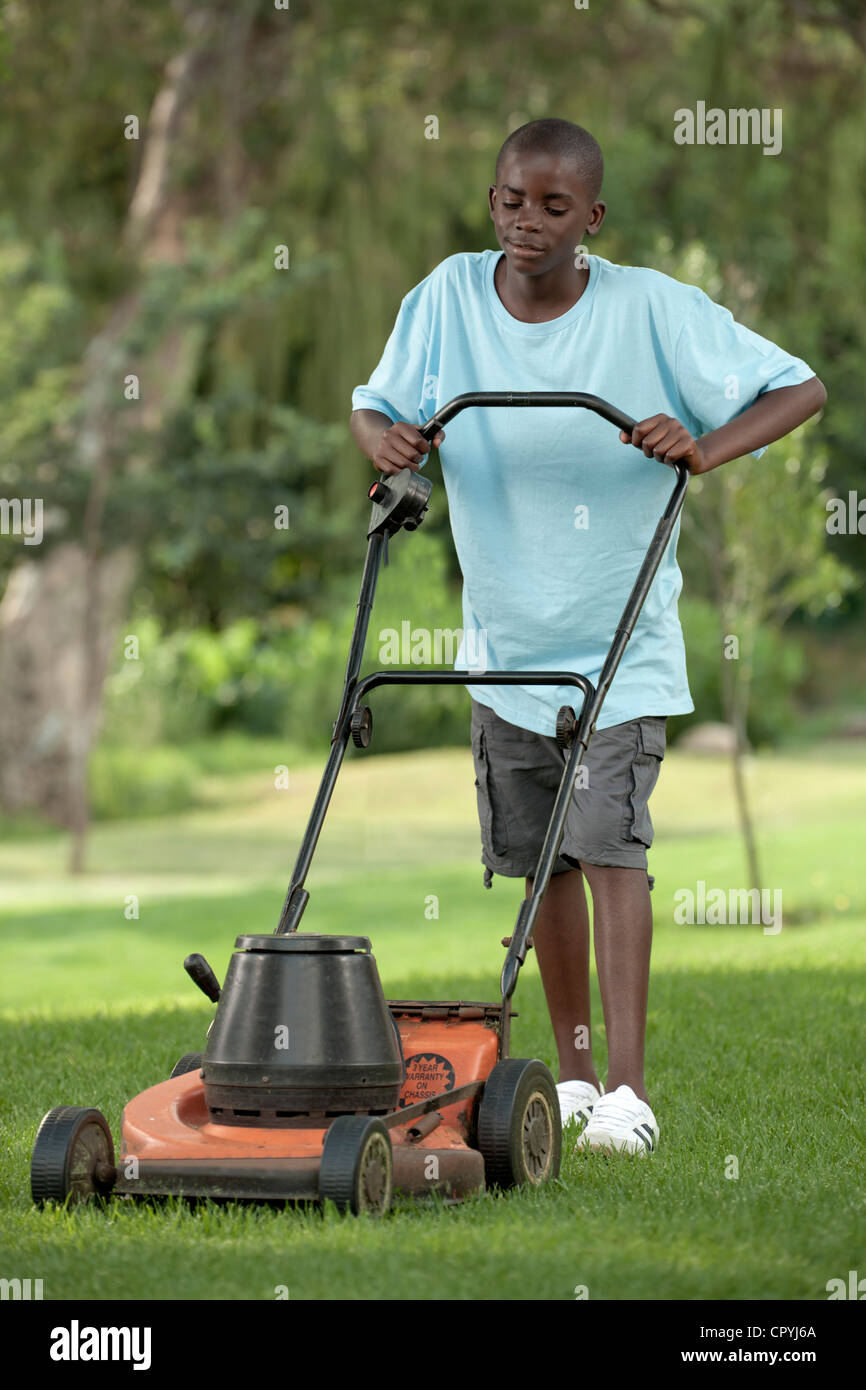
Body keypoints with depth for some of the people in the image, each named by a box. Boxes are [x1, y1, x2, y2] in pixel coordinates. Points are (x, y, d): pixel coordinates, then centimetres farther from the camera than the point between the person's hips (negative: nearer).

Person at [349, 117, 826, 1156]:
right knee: (545, 862, 9)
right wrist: (381, 437, -17)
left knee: (610, 845, -15)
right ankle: (571, 1074, 21)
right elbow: (376, 403, 7)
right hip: (506, 641, 4)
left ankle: (627, 1090, -16)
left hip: (622, 645, -4)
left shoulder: (653, 311, -13)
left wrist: (705, 449, -27)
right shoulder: (450, 298, -4)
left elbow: (800, 388, -9)